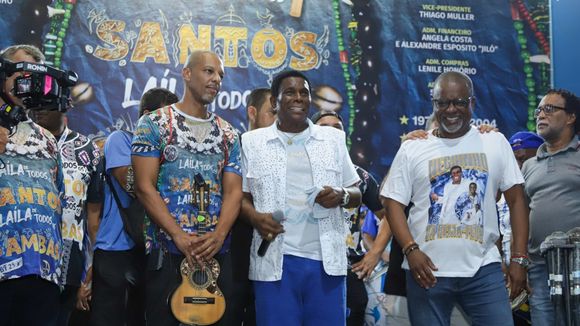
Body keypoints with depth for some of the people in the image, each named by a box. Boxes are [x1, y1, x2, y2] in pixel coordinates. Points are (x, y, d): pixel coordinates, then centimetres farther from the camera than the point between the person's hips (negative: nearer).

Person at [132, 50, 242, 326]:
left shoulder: (228, 134, 12)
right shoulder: (153, 124, 0)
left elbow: (234, 191, 5)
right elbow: (144, 187, -8)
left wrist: (219, 235, -14)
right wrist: (179, 237, -17)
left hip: (216, 252, 4)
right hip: (166, 251, -4)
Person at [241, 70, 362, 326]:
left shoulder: (333, 138, 11)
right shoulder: (252, 141, 7)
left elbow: (357, 196, 14)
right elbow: (241, 195, 11)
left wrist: (341, 196, -9)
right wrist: (254, 216, -11)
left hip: (327, 260, 2)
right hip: (275, 260, -1)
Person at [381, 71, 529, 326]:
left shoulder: (495, 143, 7)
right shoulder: (412, 149, 4)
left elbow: (516, 200, 7)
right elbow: (394, 203, 2)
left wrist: (519, 258, -1)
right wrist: (411, 249, -13)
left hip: (483, 269, 1)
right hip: (427, 269, 0)